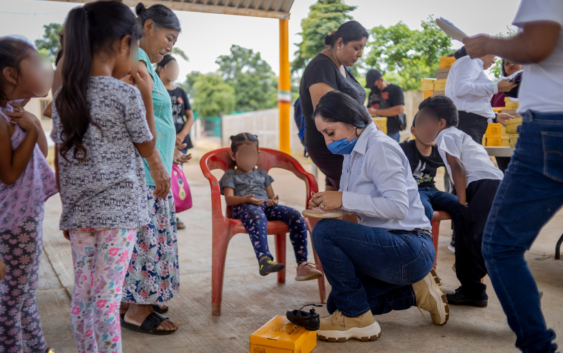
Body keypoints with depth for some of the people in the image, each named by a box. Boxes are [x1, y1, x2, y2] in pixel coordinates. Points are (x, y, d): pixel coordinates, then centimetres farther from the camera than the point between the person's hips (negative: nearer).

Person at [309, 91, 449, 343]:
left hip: (410, 249, -10)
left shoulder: (379, 147, -17)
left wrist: (344, 199, -26)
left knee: (324, 231, -27)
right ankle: (415, 291, 16)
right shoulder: (354, 151, 11)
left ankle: (356, 319, -12)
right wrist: (330, 202, -2)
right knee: (337, 303, 13)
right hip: (389, 246, 10)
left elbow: (398, 206, -26)